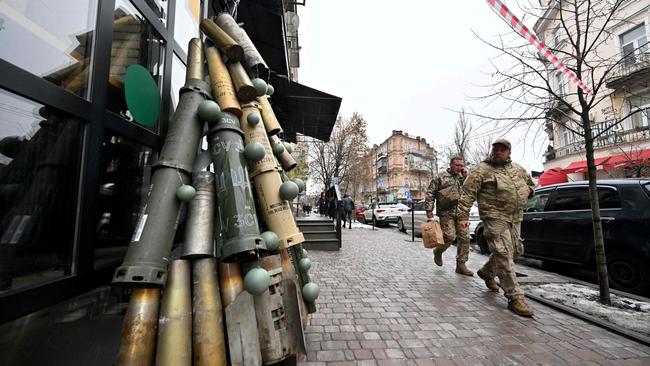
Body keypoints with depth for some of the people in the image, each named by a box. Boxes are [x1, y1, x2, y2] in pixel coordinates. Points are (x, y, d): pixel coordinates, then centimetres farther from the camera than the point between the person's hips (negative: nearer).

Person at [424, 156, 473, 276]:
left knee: (465, 237, 3)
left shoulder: (463, 178, 17)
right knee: (449, 236, -13)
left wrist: (466, 178, 0)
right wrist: (429, 209, -9)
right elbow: (430, 193, -2)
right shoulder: (441, 177, 1)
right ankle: (438, 251, 18)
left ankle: (461, 265, 15)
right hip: (446, 212, -5)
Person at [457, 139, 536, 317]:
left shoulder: (518, 169, 15)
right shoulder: (482, 169, -5)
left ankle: (486, 272, 40)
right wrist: (463, 216, -18)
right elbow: (467, 193, -11)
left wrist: (528, 191, 10)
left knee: (513, 250, 17)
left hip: (515, 218, 8)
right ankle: (515, 297, -2)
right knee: (504, 255, -9)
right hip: (495, 217, -7)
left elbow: (530, 184, 33)